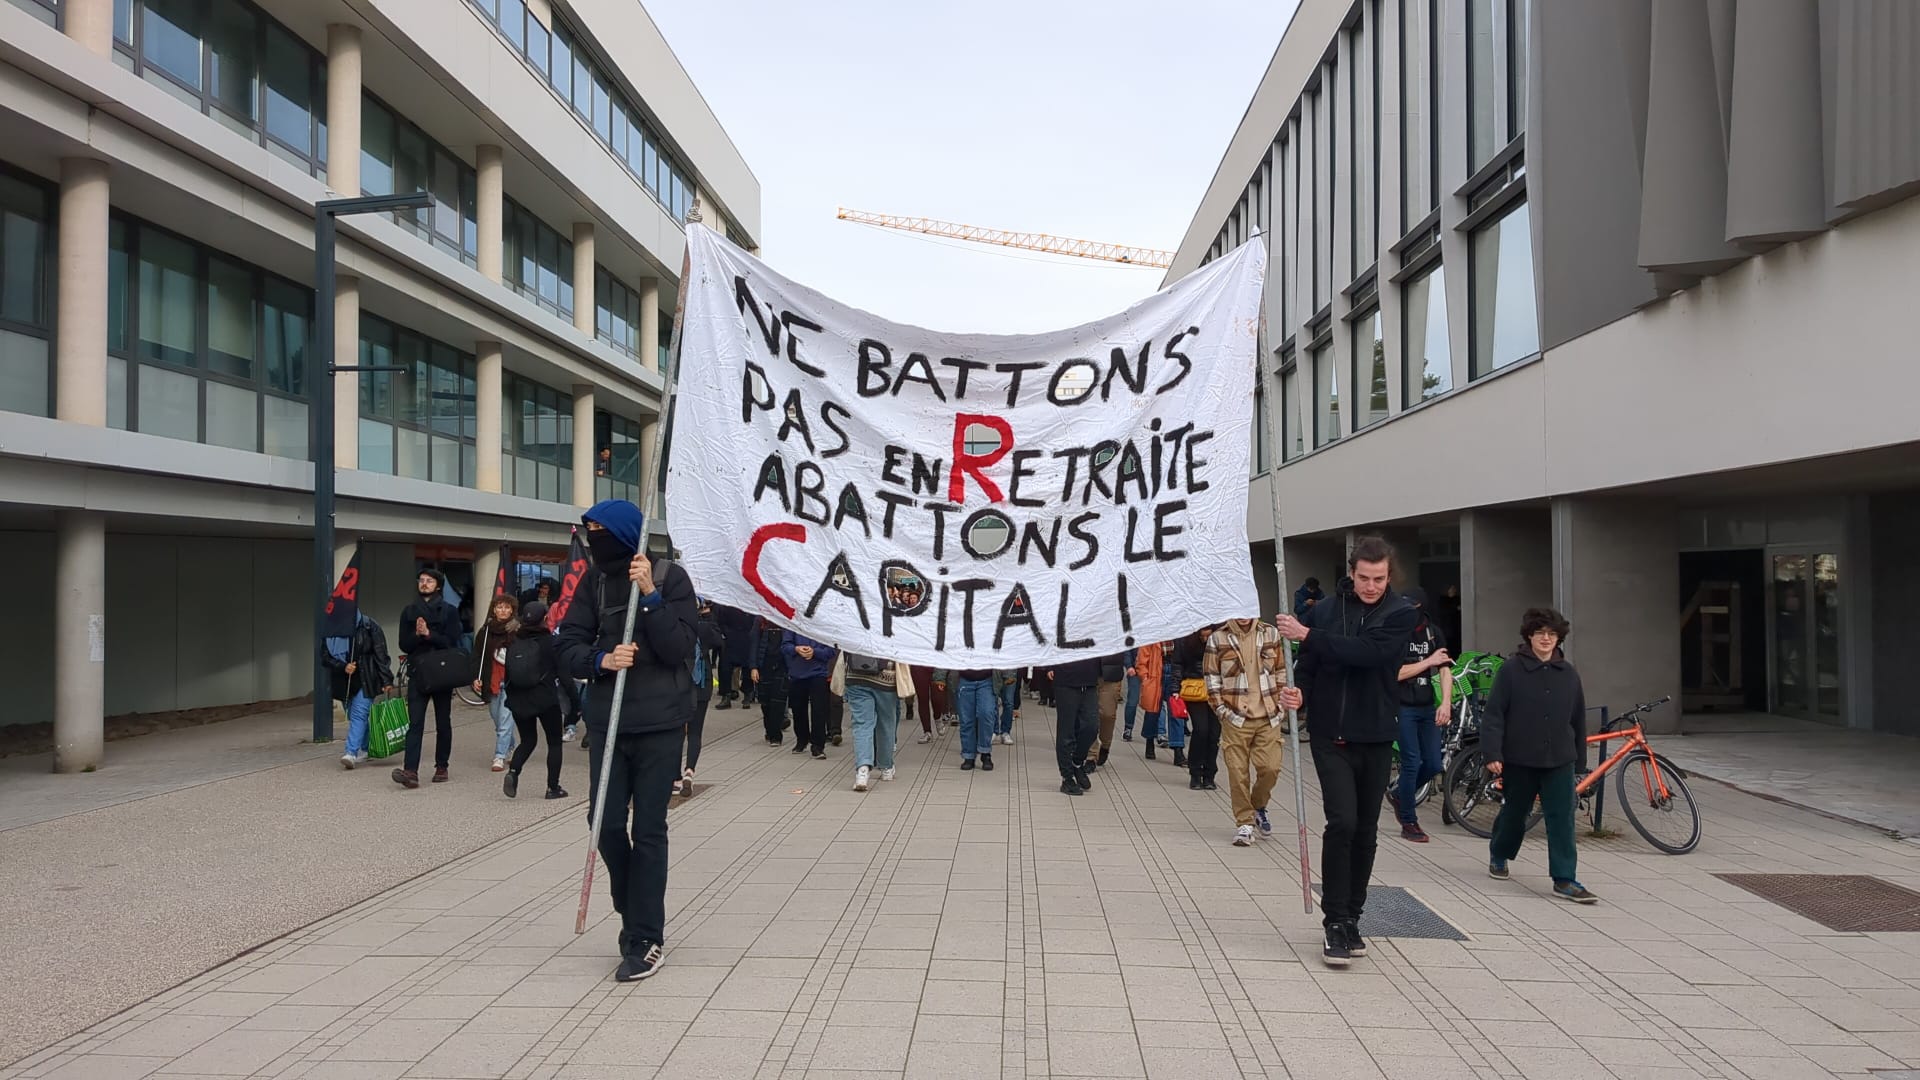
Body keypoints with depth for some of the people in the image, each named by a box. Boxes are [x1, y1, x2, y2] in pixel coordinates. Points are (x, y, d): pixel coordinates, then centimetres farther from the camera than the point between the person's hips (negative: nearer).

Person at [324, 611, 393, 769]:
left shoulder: (369, 627, -3)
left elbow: (381, 655, -4)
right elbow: (325, 657, 4)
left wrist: (386, 680, -9)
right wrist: (343, 667, -14)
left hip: (365, 680, -4)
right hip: (344, 683, 4)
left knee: (359, 713, -15)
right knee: (353, 717, 9)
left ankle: (351, 753, -22)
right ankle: (364, 751, 20)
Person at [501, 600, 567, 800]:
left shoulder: (513, 642, 2)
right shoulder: (549, 641, -10)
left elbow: (507, 672, 6)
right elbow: (562, 671, -8)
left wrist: (511, 695, 16)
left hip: (517, 700, 4)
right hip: (546, 700, -4)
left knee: (527, 740, 18)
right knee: (554, 742, 9)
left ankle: (513, 772, -7)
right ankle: (553, 787, 7)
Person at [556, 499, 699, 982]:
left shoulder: (669, 576, -6)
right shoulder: (593, 583, 6)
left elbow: (679, 649, -12)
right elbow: (569, 649, 4)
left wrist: (650, 594, -19)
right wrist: (602, 660, -16)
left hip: (660, 724, -4)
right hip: (608, 722, 4)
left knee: (648, 829, 1)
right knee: (607, 824, 4)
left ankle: (646, 939, 12)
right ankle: (634, 914, 28)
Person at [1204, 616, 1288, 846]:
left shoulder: (1271, 634, 7)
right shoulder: (1217, 639, 0)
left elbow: (1282, 673, 13)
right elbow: (1211, 679, 2)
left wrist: (1281, 706, 6)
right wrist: (1222, 711, -4)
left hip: (1268, 717, 2)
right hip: (1235, 718, -2)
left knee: (1270, 768, -3)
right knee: (1238, 772, -1)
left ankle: (1258, 806, 25)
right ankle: (1244, 822, 11)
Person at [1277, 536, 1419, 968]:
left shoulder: (1401, 613, -5)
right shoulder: (1325, 610, 3)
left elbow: (1368, 652, -22)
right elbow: (1308, 667, 6)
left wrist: (1309, 636, -21)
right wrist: (1299, 693, -15)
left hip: (1375, 738, 0)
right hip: (1331, 737, 0)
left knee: (1365, 831, 9)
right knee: (1342, 822, -13)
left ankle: (1351, 918, 23)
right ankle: (1336, 922, -3)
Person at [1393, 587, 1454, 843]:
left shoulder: (1434, 633, 5)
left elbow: (1445, 670, -1)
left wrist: (1446, 703, -14)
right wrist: (1428, 661, -13)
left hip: (1427, 707, 5)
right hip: (1403, 707, -5)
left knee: (1433, 765, 5)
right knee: (1412, 763, -5)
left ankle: (1400, 796, 32)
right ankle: (1408, 823, 8)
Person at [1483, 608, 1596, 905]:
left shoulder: (1569, 674, 5)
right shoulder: (1511, 670, -6)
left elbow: (1578, 721, 11)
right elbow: (1494, 714, -8)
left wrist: (1580, 762, 13)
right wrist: (1492, 754, -16)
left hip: (1559, 760, 2)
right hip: (1520, 758, -2)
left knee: (1562, 818, -5)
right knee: (1515, 812, 14)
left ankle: (1564, 880, -3)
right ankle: (1499, 855, 39)